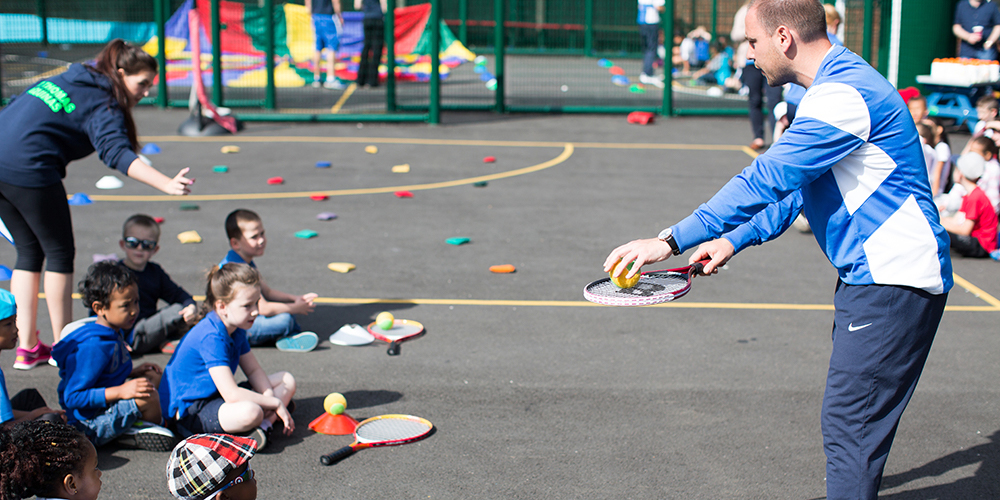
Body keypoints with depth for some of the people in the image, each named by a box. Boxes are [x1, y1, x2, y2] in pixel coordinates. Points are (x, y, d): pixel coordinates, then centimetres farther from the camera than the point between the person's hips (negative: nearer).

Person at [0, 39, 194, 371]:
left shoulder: (69, 80, 19)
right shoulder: (104, 105, -7)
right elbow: (116, 152, -25)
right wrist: (167, 184, -38)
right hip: (27, 169, -9)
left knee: (29, 252, 16)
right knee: (59, 253, 5)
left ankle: (27, 347, 17)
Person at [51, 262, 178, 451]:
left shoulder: (114, 333, 6)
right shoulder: (93, 347, -25)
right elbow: (73, 397, -28)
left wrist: (132, 372, 8)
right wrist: (121, 391, -32)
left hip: (108, 406, 11)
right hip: (89, 426, -10)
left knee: (153, 377, 17)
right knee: (147, 397, -28)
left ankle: (133, 427, 2)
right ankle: (153, 423, 5)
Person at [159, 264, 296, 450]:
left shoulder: (236, 329, 4)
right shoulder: (211, 337, -26)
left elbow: (254, 370, 12)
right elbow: (231, 394, -31)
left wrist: (269, 398, -8)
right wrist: (275, 403, -20)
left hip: (216, 397, 11)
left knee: (287, 381, 6)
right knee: (250, 412, -41)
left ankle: (264, 424, -15)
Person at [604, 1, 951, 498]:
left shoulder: (843, 94, -21)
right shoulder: (835, 85, 14)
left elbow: (764, 181, -28)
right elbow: (794, 190, 21)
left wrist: (671, 242, -27)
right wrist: (733, 240, 14)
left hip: (892, 286, -11)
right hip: (869, 276, 11)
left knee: (848, 427, -8)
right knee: (849, 419, 19)